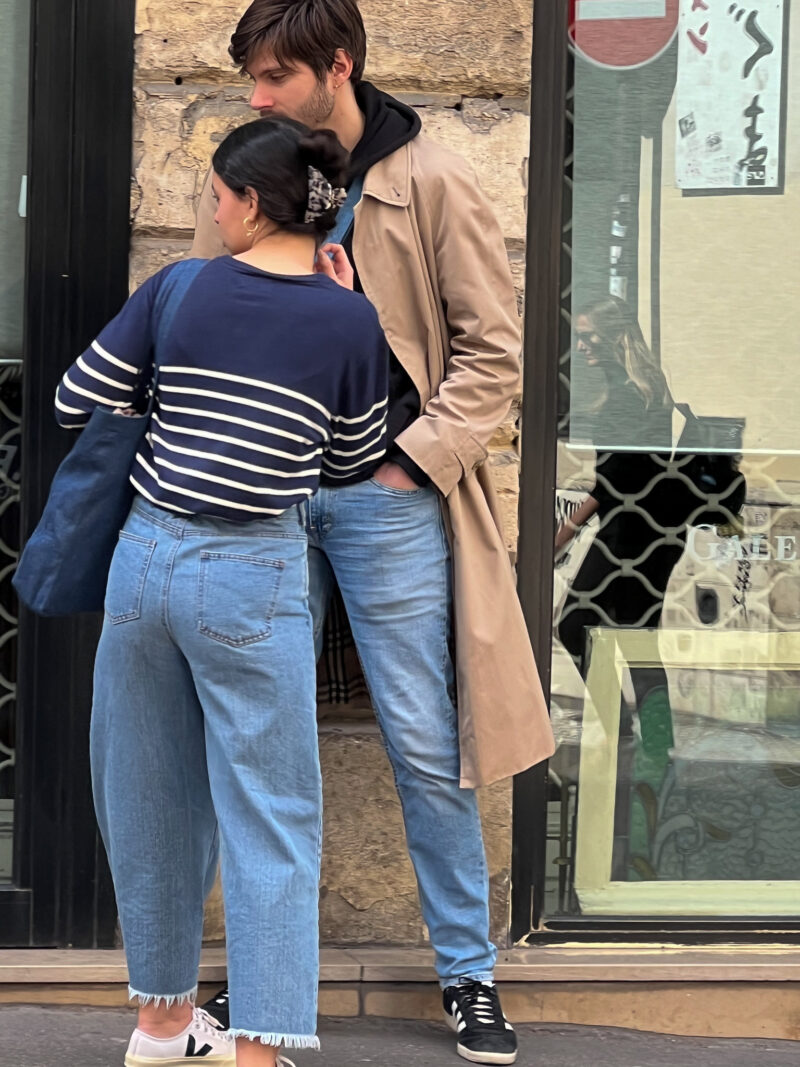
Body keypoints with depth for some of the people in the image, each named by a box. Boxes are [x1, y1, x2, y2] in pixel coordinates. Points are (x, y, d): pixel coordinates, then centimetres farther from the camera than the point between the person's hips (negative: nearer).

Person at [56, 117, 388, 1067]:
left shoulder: (177, 293, 0)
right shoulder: (349, 320, -4)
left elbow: (76, 404, 6)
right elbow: (352, 462, 8)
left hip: (147, 557, 3)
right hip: (253, 576, -3)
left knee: (153, 796, 16)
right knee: (269, 814, 2)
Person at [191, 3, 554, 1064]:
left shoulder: (433, 185, -4)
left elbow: (492, 350, -2)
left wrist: (415, 460, -10)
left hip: (387, 498, -3)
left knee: (424, 744, 1)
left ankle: (468, 969, 15)